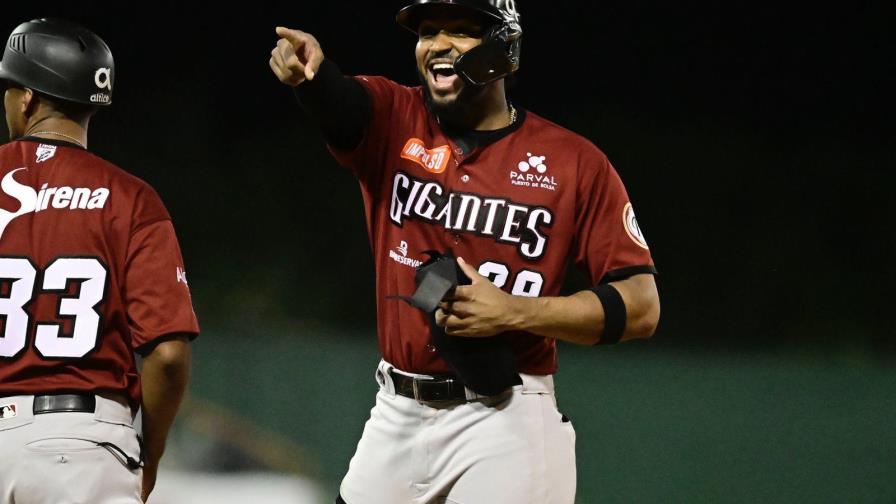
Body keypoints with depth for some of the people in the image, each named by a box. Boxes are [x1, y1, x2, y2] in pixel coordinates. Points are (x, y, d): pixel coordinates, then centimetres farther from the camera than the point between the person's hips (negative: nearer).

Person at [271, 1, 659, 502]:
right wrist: (310, 69, -46)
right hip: (397, 417, 3)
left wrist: (514, 312, -19)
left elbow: (641, 307, -8)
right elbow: (336, 99, -22)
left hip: (504, 421, -3)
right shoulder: (391, 119, 2)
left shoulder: (576, 162, -4)